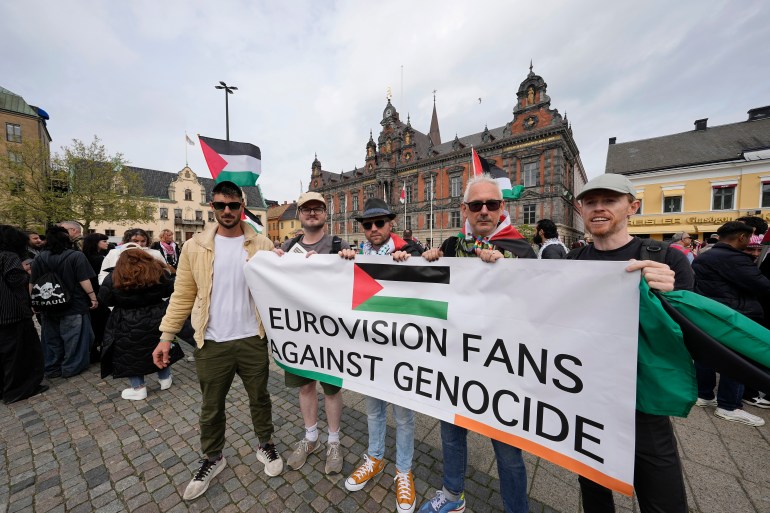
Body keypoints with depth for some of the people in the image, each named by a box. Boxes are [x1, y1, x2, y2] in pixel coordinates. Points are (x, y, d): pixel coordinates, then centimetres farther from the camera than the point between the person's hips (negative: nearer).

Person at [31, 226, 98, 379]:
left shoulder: (39, 258, 1)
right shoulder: (76, 256, -15)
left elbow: (33, 284, 8)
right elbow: (84, 281, -19)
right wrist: (93, 297, -10)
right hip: (74, 305, -5)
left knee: (52, 339, 16)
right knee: (73, 339, 6)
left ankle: (52, 368, 26)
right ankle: (71, 368, 14)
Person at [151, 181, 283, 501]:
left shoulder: (262, 245, -3)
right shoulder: (195, 247, 0)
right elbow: (183, 295, 3)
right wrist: (166, 336, 0)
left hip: (253, 339, 0)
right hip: (212, 343, 1)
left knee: (259, 398, 18)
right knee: (211, 407, 19)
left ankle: (266, 445, 43)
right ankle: (212, 458, 45)